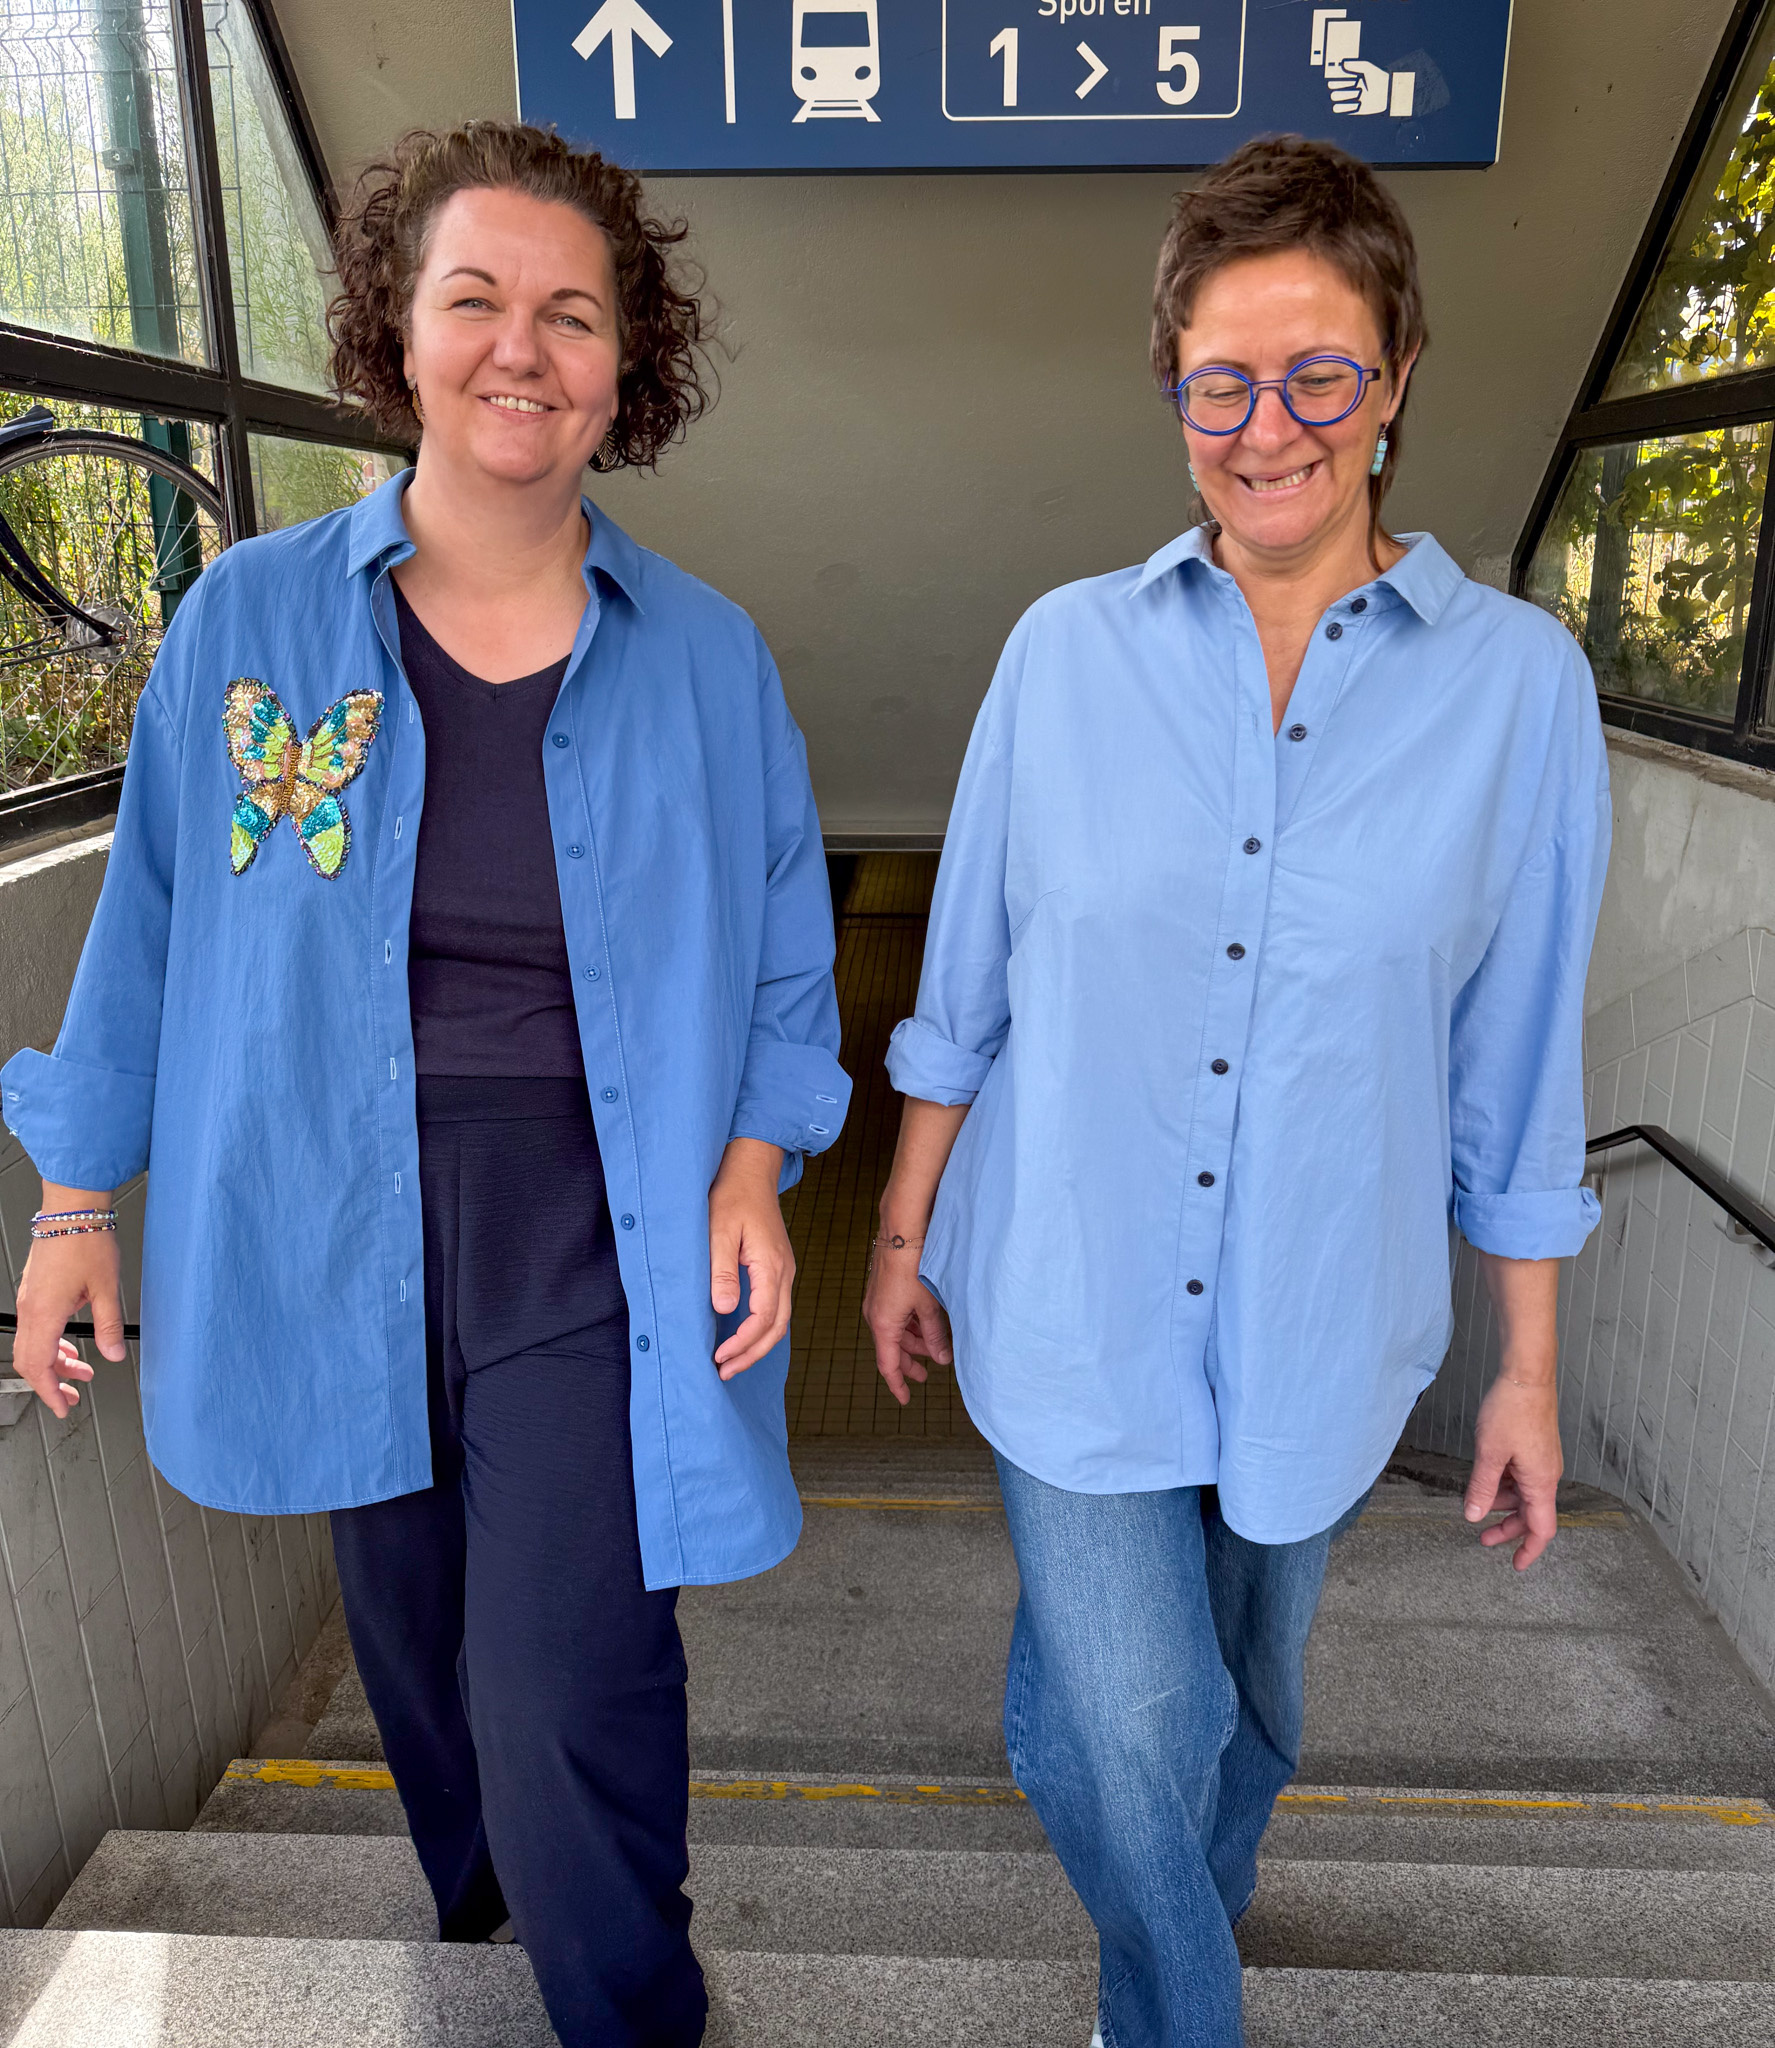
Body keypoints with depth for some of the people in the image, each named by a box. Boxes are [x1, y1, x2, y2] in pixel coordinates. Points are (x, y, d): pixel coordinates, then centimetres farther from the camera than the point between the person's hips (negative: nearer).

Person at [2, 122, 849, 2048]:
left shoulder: (704, 655, -3)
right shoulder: (248, 621, -2)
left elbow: (782, 949, 5)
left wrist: (754, 1167, -8)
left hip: (594, 1236, -2)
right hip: (336, 1235, 3)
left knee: (564, 1700, -3)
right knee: (416, 1640, 22)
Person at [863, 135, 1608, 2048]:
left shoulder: (1518, 681, -7)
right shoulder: (1067, 647, -4)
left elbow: (1518, 1063, -2)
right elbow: (965, 988, 3)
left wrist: (1528, 1370, 2)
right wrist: (904, 1229, 7)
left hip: (1318, 1321, 1)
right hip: (1070, 1300, 0)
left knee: (1243, 1705, 22)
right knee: (1136, 1724, 3)